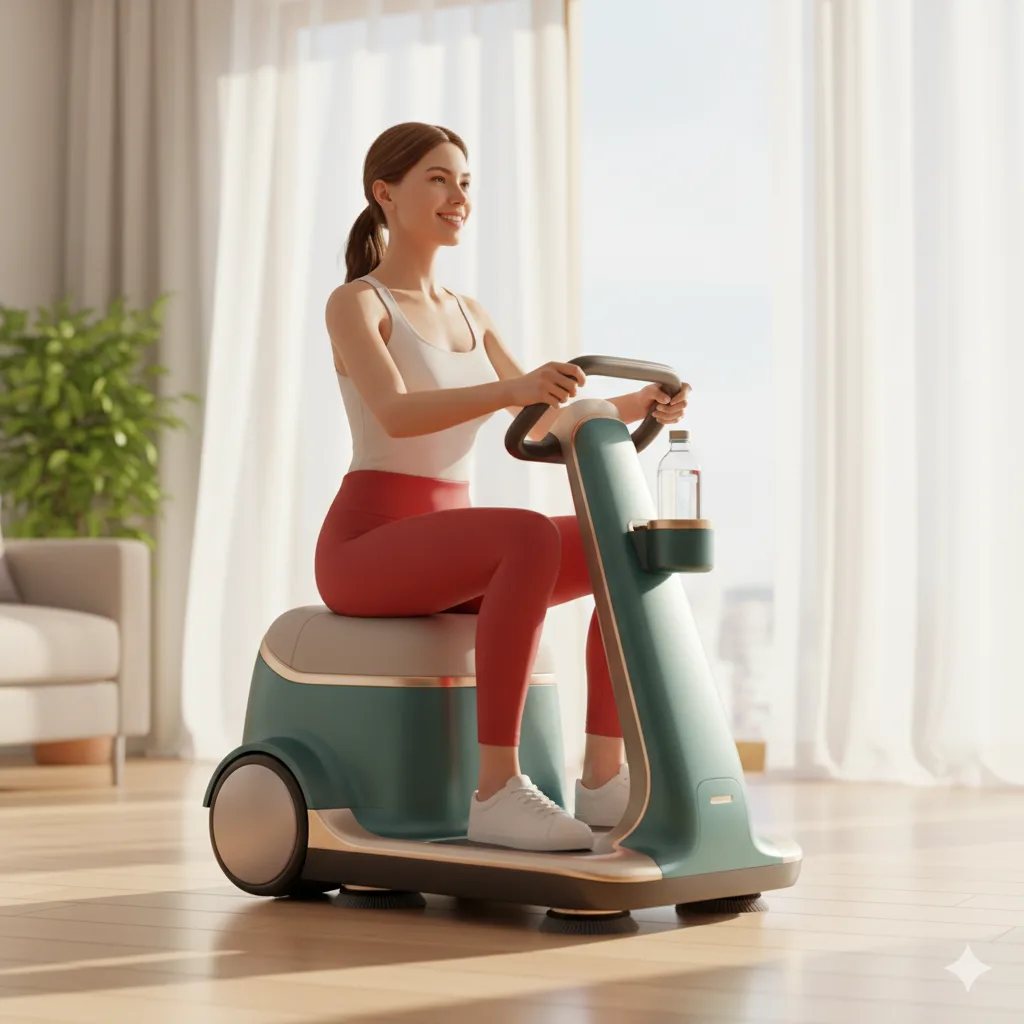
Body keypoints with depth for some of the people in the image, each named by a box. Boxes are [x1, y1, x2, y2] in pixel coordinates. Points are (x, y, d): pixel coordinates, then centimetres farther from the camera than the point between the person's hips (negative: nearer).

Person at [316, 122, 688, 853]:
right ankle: (497, 791, -36)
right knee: (532, 538, -35)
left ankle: (604, 777, -11)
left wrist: (631, 407, -5)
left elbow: (546, 423, 15)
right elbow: (395, 413, -24)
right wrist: (509, 388, -40)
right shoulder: (354, 303, -5)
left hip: (445, 543, 7)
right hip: (368, 543, -7)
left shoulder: (469, 316, 18)